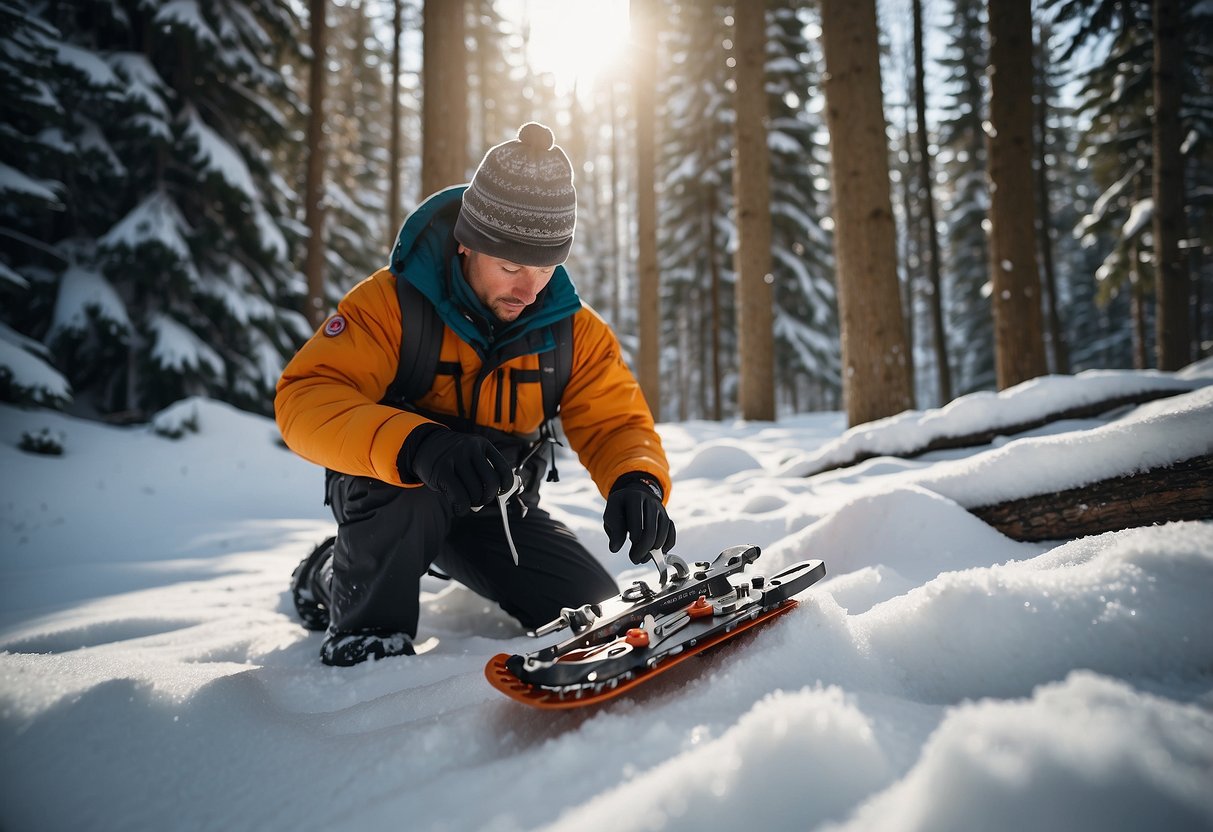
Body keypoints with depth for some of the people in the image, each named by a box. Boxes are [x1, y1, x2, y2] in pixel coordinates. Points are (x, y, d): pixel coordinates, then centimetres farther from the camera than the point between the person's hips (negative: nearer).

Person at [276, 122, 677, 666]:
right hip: (388, 497, -4)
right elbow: (305, 400, -34)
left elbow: (616, 421, -10)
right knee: (406, 476, -39)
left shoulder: (573, 329, -10)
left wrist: (637, 481, -35)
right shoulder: (392, 302, -24)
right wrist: (416, 445, -54)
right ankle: (365, 622, -11)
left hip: (496, 507, 5)